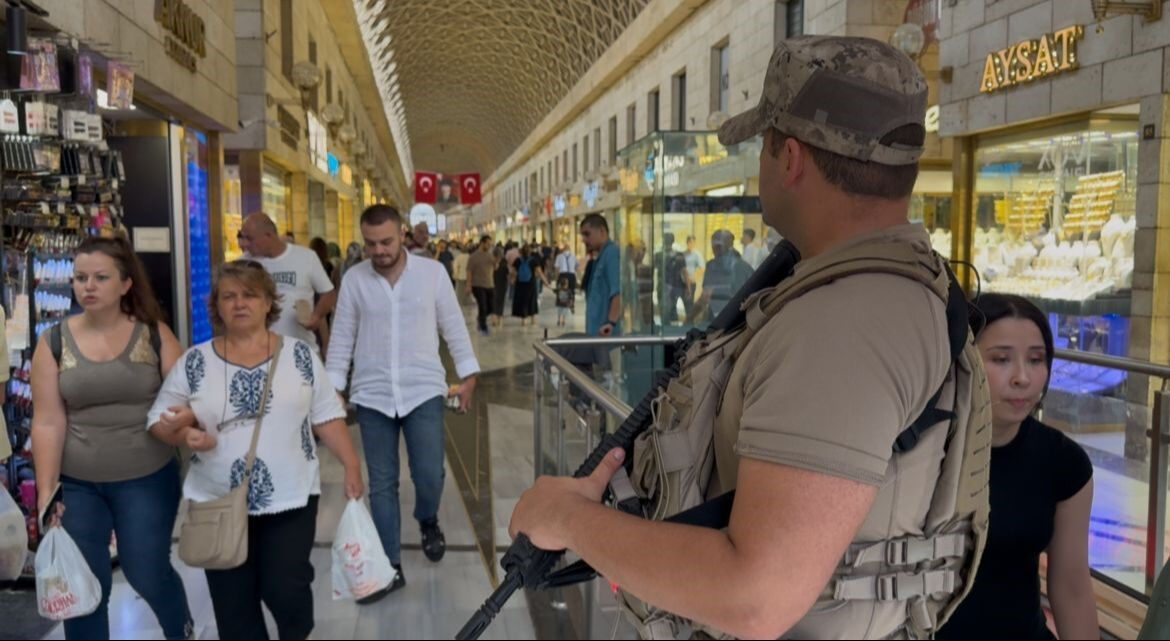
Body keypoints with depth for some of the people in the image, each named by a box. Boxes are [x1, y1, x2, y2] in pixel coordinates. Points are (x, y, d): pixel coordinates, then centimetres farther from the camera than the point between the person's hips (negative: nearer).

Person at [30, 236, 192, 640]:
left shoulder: (154, 334, -4)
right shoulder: (53, 342, -2)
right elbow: (48, 422, -4)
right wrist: (45, 491, -8)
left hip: (146, 478, -1)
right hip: (76, 485, 1)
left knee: (147, 573, 7)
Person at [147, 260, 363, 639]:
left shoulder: (299, 355, 0)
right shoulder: (195, 362, 0)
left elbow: (327, 417, 2)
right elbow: (158, 420, 4)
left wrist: (351, 466, -4)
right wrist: (183, 433, -16)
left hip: (290, 499, -1)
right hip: (218, 504, 1)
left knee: (286, 590, 0)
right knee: (233, 603, 10)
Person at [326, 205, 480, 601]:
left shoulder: (432, 272, -3)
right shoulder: (354, 280, -1)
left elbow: (453, 326, 4)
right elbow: (342, 338, 5)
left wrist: (468, 375, 4)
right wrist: (332, 388, 3)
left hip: (423, 391, -1)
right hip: (372, 396, 1)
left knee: (429, 475, -3)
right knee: (382, 484, 6)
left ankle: (428, 521, 32)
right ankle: (390, 567, 18)